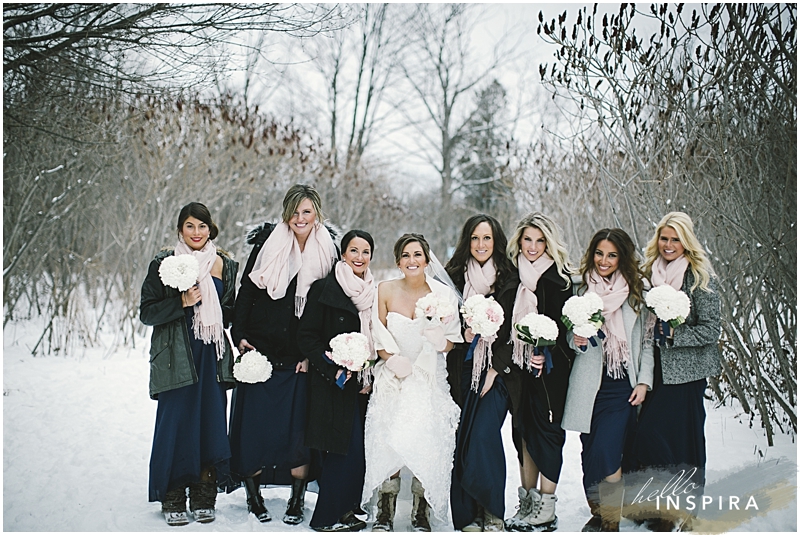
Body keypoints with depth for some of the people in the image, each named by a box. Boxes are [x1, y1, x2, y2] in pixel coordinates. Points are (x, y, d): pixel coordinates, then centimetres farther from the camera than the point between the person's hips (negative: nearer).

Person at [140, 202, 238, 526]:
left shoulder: (225, 265, 8)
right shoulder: (164, 263, 0)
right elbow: (147, 312, -3)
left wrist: (213, 312, -5)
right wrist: (182, 303, -16)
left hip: (213, 357, 3)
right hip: (176, 357, -3)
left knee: (210, 424, 3)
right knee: (176, 424, -2)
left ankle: (203, 499, 15)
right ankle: (172, 501, 10)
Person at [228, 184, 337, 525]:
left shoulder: (326, 253, 2)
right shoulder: (268, 244, 1)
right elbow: (246, 292, 2)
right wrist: (240, 337, -5)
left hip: (298, 358, 0)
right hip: (259, 351, 0)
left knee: (297, 427, -1)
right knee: (254, 422, 3)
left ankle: (297, 498, 11)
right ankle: (253, 494, 17)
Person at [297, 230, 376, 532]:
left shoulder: (373, 293, 12)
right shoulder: (325, 289, -6)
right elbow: (307, 337, -8)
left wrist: (371, 377, 5)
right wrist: (333, 369, -15)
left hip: (364, 382, 6)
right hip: (335, 383, -6)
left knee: (359, 448, 6)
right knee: (345, 448, -7)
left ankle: (347, 507, 20)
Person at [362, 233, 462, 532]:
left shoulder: (442, 295, -2)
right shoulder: (386, 291, 0)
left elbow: (452, 341, 4)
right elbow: (378, 337, 5)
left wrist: (441, 342, -19)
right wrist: (394, 360, -12)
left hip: (430, 380, 0)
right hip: (391, 378, 1)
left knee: (427, 445, -15)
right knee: (389, 441, -15)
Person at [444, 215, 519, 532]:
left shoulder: (509, 280, 4)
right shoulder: (455, 277, 8)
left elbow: (513, 330, 2)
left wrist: (494, 369, -5)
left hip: (497, 371, -2)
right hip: (461, 371, 2)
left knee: (483, 435, -15)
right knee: (461, 440, -4)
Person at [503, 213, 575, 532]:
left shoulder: (557, 276, -6)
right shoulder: (518, 274, 12)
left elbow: (564, 323, -11)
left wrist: (547, 353, -23)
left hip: (550, 365, -6)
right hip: (522, 364, 6)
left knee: (545, 430, -3)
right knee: (524, 430, 8)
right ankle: (527, 502, 16)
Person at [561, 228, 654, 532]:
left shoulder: (636, 293, 4)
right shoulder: (582, 289, 7)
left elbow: (646, 341, 7)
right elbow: (569, 335, 14)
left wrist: (644, 382, 0)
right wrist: (576, 340, -9)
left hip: (622, 387, -2)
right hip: (589, 385, 2)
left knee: (606, 453, -13)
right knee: (589, 453, 4)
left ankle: (610, 523, 0)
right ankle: (597, 515, 24)